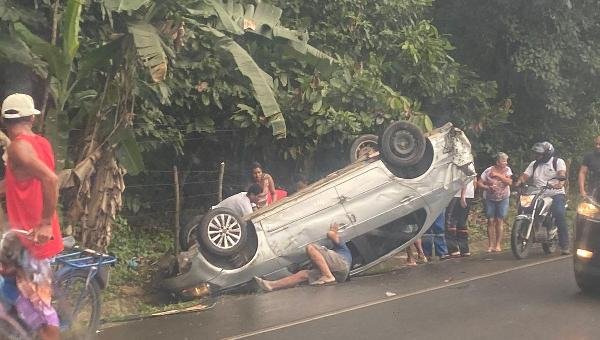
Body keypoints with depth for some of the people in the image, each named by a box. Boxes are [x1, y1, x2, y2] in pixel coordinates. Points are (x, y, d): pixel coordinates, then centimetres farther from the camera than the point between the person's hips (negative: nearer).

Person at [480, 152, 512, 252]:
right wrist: (488, 188, -23)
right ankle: (490, 245, 5)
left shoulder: (507, 170, -3)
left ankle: (498, 245, 0)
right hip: (490, 199, 0)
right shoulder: (488, 171, -9)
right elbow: (480, 183, -7)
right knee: (491, 221, -1)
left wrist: (498, 175, -23)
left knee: (499, 221, -5)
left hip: (503, 199, 1)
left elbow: (509, 182, -16)